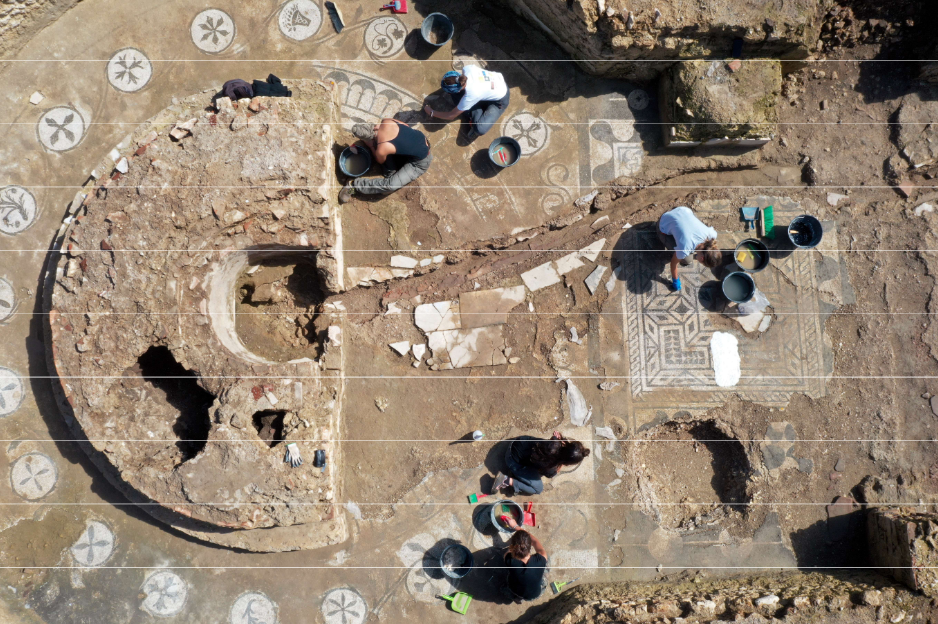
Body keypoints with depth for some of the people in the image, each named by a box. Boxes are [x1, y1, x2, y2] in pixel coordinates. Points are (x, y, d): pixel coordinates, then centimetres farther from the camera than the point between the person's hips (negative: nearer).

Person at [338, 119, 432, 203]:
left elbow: (380, 161, -2)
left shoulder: (381, 150, -28)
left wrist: (370, 146, 7)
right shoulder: (386, 122, -15)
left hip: (420, 162, -7)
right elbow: (406, 126, 6)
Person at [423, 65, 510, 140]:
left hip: (500, 99, -7)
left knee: (480, 129, -28)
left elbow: (451, 115, -22)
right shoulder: (467, 69, -26)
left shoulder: (471, 95, -38)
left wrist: (432, 112, -8)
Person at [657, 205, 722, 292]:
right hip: (666, 226, -4)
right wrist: (675, 281, -3)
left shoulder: (711, 234, -29)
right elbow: (674, 262, -19)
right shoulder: (684, 249, -41)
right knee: (685, 261, -4)